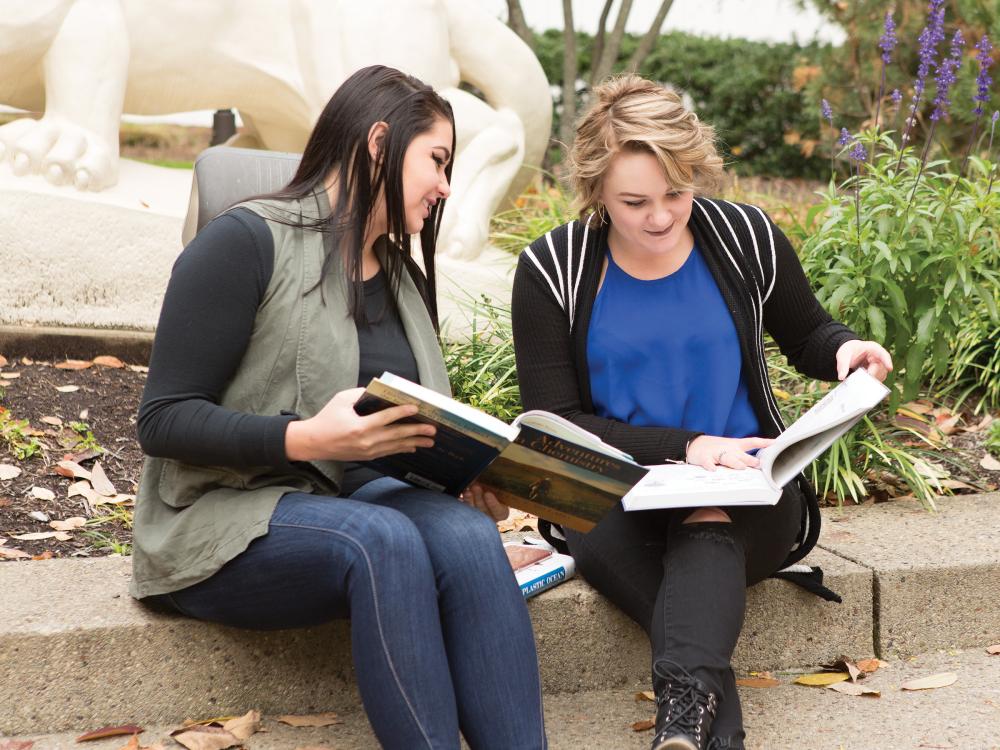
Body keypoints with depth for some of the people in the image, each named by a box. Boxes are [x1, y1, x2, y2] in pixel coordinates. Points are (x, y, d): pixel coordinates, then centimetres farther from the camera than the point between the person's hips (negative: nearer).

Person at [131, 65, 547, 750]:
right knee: (383, 540, -36)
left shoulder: (400, 277, 16)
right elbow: (163, 419, -13)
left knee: (468, 534, -27)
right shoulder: (247, 243, -8)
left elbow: (417, 431, 18)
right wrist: (306, 438, -27)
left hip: (354, 499, 6)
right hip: (226, 516, -6)